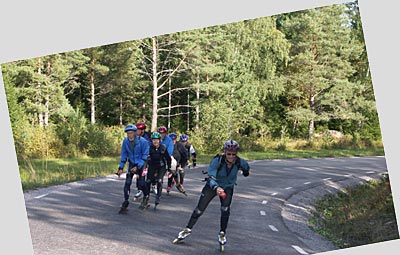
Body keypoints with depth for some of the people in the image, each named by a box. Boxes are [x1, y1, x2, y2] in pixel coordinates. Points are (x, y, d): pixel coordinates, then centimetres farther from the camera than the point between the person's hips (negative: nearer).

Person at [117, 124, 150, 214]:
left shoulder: (142, 141, -21)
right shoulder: (125, 141, -9)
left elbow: (145, 156, -16)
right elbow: (124, 155, 0)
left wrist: (138, 167, -22)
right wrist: (121, 168, -6)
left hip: (141, 164, -3)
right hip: (131, 164, 3)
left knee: (142, 184, -3)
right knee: (127, 183, -8)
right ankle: (125, 204, -4)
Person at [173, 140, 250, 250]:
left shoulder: (240, 162, -25)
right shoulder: (217, 160, -34)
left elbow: (246, 168, 0)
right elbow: (211, 177, -40)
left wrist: (246, 172, 22)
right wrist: (216, 188, -58)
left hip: (227, 187, 1)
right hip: (213, 185, -1)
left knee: (225, 209, -18)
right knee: (199, 209, 1)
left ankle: (222, 233, 2)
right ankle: (188, 229, 18)